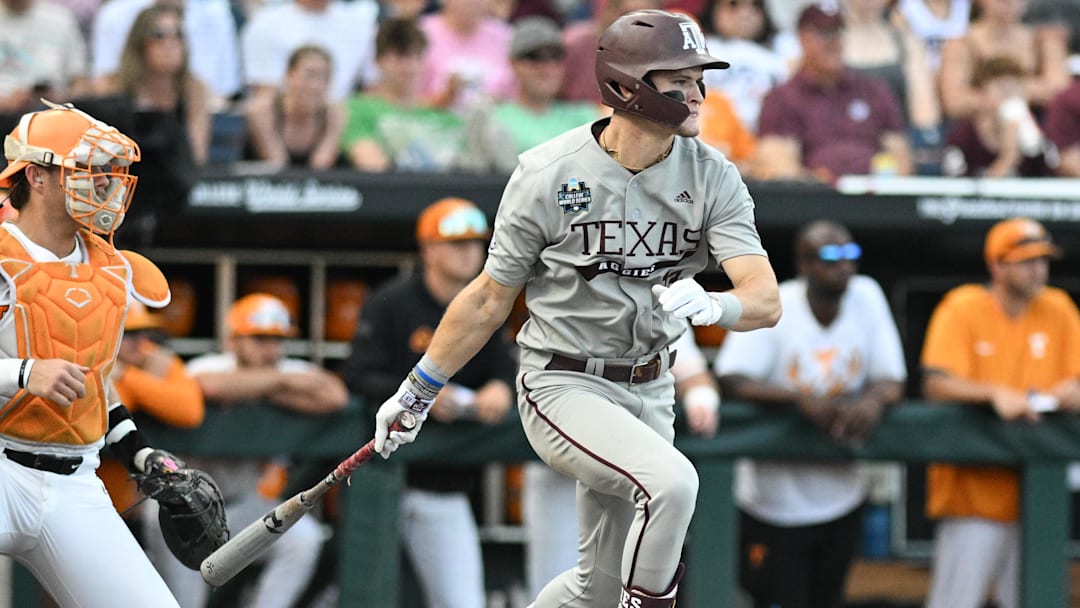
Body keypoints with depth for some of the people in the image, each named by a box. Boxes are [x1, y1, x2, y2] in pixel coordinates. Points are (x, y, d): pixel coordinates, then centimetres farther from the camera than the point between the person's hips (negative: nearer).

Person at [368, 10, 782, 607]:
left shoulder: (713, 177, -6)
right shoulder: (546, 174, -13)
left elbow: (766, 300, -17)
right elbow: (490, 298, -1)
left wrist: (712, 305, -40)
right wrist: (416, 393, 4)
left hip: (649, 394, 5)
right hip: (564, 387, -5)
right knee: (671, 482, -31)